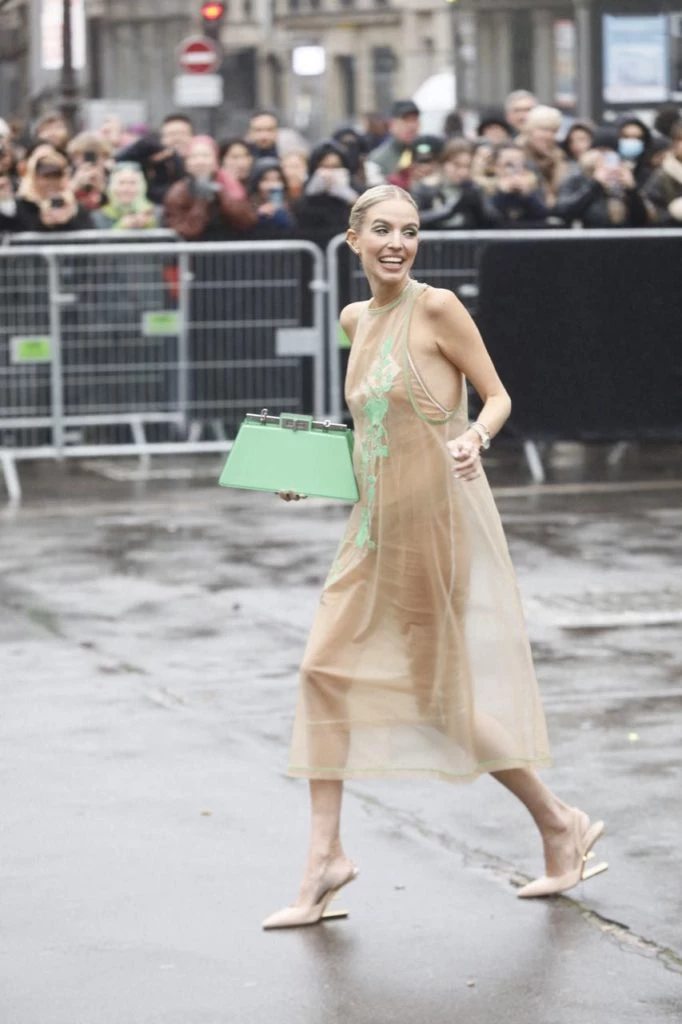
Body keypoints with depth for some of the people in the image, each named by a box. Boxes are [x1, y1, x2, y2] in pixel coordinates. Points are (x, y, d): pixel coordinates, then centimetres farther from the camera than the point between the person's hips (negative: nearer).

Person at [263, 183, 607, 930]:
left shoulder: (437, 308, -11)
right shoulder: (356, 319, 10)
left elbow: (498, 396, -7)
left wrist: (472, 439, -26)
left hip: (437, 517, -7)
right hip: (376, 521, 7)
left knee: (442, 695, 0)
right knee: (325, 671, -1)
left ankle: (560, 824, 18)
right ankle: (325, 855, 5)